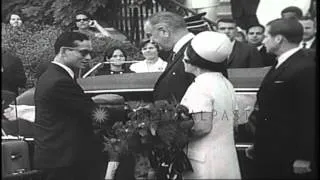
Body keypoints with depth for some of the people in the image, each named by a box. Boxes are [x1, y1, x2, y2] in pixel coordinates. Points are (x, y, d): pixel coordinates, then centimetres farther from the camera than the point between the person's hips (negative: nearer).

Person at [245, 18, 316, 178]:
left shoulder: (306, 68, -18)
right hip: (270, 154, 9)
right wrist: (258, 146, 16)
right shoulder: (280, 65, 13)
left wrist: (304, 158, -19)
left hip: (290, 158, -9)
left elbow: (310, 116, -20)